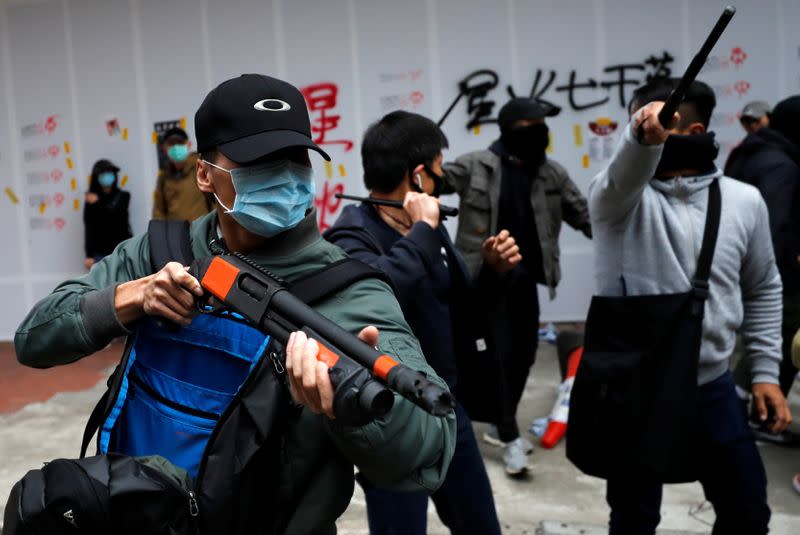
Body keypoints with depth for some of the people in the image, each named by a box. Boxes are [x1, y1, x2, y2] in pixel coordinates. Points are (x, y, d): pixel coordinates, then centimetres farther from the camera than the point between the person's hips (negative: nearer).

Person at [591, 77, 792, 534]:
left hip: (713, 384, 3)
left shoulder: (744, 200, 0)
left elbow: (763, 289, 10)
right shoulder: (617, 197, -9)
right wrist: (640, 136, -56)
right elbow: (623, 174, -34)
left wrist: (766, 371, 7)